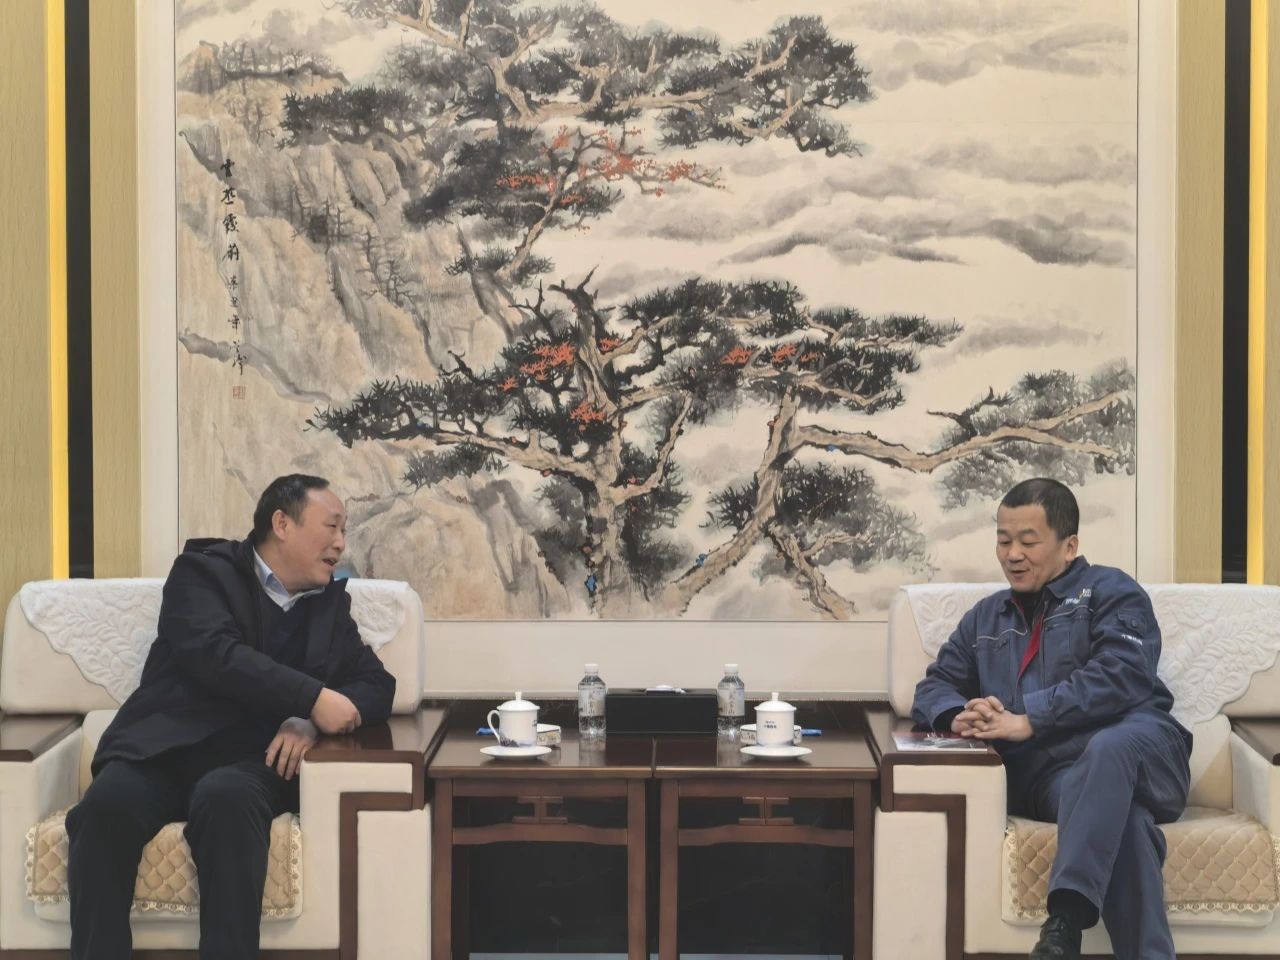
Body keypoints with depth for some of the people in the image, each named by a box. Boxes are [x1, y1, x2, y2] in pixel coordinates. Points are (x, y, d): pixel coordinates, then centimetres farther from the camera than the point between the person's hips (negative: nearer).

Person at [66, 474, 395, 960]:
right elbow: (216, 654, -12)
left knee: (226, 796, -35)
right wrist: (313, 698, -18)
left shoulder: (331, 603, 20)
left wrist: (311, 722, -6)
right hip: (166, 751, -2)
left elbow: (378, 685, 14)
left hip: (250, 761, 2)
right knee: (109, 800, -35)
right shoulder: (204, 570, 6)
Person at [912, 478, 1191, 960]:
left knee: (1109, 749, -42)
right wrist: (959, 716, -1)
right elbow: (935, 685, 26)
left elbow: (1119, 676, -8)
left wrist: (1028, 720, -16)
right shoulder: (986, 617, 29)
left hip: (1136, 748, -2)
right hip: (1045, 772, 2)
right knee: (1121, 815, -35)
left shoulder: (1109, 591, 10)